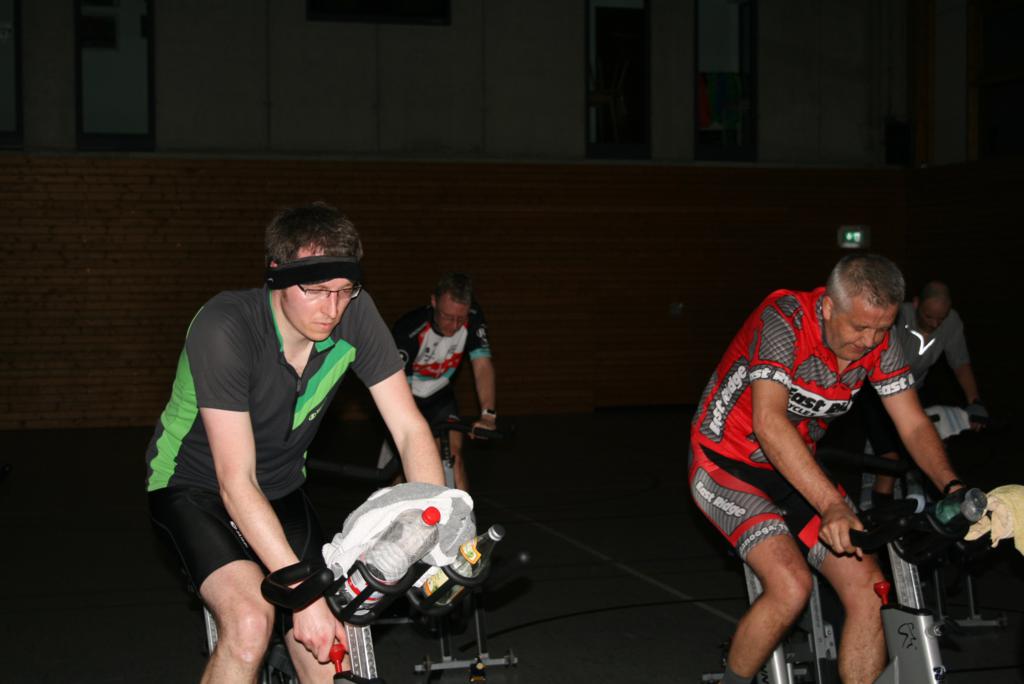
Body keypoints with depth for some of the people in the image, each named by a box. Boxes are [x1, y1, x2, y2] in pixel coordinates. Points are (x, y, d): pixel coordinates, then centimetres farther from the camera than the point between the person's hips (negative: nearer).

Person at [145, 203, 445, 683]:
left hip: (281, 491, 5)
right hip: (196, 487, -4)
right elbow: (237, 483, -33)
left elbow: (409, 428, -15)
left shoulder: (355, 314, -20)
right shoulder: (225, 328, -32)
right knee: (252, 621, -30)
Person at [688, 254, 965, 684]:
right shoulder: (783, 321, -27)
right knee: (791, 586, -26)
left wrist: (951, 487, -23)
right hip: (725, 465, -6)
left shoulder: (878, 342, -8)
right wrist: (833, 506, -44)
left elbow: (914, 425, -4)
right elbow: (769, 424, -37)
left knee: (868, 588, -10)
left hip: (793, 472, 6)